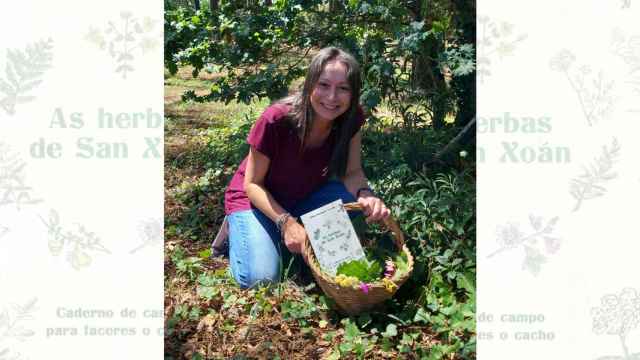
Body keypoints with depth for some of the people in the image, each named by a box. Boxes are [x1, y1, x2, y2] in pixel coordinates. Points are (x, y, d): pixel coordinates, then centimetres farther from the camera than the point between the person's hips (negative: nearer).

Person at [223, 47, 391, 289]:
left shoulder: (351, 118, -19)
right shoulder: (276, 120, -31)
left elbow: (353, 172, -12)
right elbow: (253, 184, -19)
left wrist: (366, 194, -36)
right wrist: (286, 221, -33)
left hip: (305, 197, 4)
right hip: (256, 199, -4)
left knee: (356, 202, -24)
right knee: (261, 279, -23)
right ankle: (237, 228, 8)